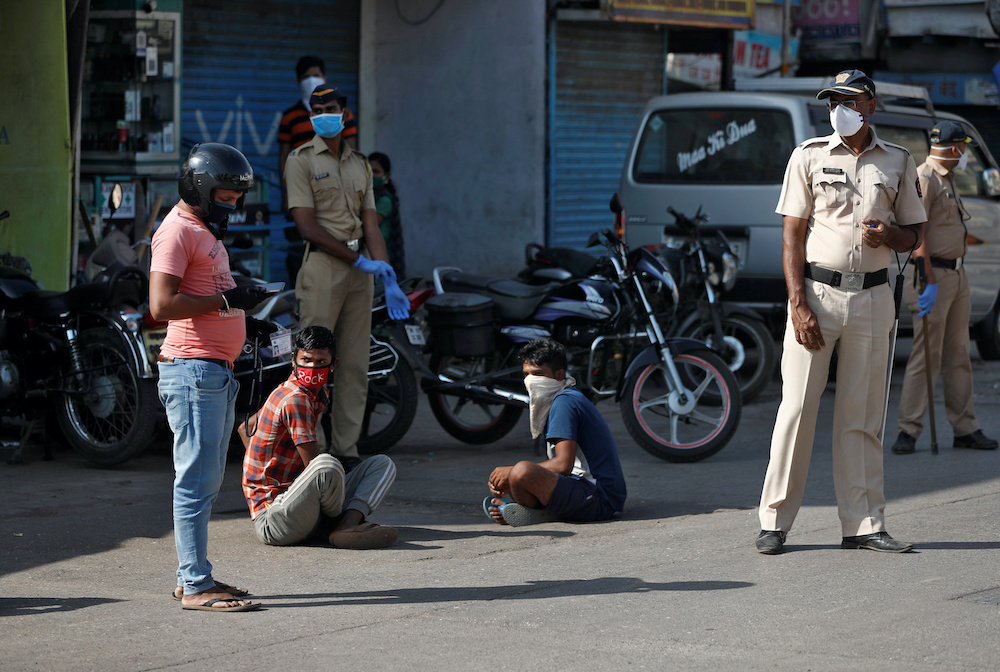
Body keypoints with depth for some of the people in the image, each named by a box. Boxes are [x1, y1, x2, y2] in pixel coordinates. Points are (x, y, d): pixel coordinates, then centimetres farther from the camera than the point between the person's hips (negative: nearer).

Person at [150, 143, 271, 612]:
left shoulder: (206, 229, 21)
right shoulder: (177, 231, -11)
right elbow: (162, 305, -20)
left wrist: (241, 300, 13)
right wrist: (225, 300, -18)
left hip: (217, 371, 11)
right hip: (193, 368, -10)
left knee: (206, 481, 13)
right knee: (196, 479, -10)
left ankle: (191, 577, 18)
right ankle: (195, 586, -9)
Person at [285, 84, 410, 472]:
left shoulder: (360, 164, 18)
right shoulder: (301, 160, 1)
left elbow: (370, 226, 12)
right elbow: (308, 226, -7)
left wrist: (388, 279, 0)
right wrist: (358, 260, -11)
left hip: (360, 270, 5)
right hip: (322, 266, -5)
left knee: (355, 366, 4)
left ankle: (347, 451, 8)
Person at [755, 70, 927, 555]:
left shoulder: (898, 163, 11)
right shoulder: (808, 157, 4)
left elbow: (914, 233, 15)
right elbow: (791, 236, 0)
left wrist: (890, 235, -10)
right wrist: (798, 305, -11)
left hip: (872, 297, 2)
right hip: (816, 291, -2)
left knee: (861, 416, 5)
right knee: (797, 406, -5)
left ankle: (863, 524, 8)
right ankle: (774, 522, 0)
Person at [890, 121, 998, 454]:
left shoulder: (947, 180, 19)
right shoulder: (924, 178, -13)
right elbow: (916, 234, -20)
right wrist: (929, 282, -24)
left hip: (956, 274, 10)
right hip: (933, 275, -10)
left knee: (959, 355, 11)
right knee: (927, 355, -9)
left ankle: (965, 428, 16)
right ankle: (908, 430, -6)